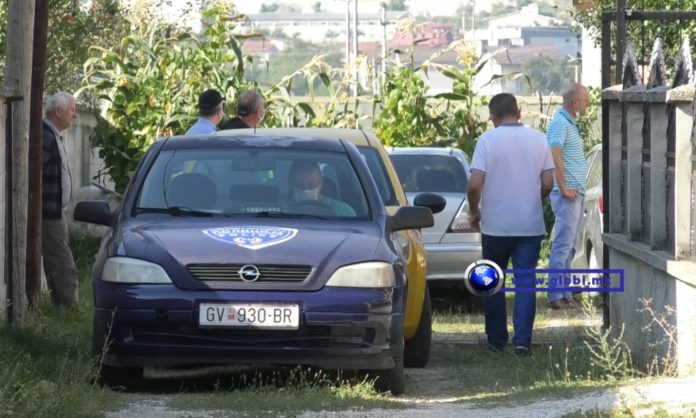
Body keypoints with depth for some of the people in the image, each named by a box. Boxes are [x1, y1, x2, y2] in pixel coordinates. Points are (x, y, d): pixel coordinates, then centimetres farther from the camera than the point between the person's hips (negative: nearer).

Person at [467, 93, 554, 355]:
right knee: (526, 281, 3)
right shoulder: (538, 139, 0)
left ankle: (496, 339, 16)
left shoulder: (488, 140, -9)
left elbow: (475, 184, -14)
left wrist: (474, 212, 3)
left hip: (496, 225, -2)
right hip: (531, 224, 2)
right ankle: (522, 339, -7)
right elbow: (548, 183, 1)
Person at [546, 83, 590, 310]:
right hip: (568, 194, -10)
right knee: (563, 245, -10)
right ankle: (556, 296, -9)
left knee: (568, 246, 12)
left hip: (576, 193, 10)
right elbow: (555, 156, -25)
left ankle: (565, 293, 17)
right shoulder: (560, 123, -15)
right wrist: (564, 188, -22)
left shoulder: (570, 123, 17)